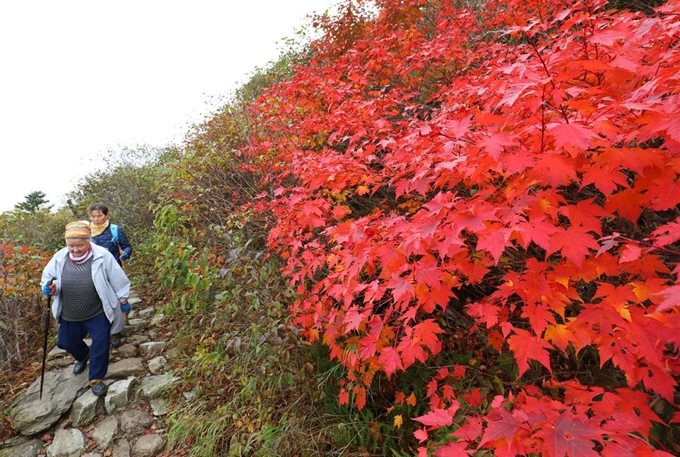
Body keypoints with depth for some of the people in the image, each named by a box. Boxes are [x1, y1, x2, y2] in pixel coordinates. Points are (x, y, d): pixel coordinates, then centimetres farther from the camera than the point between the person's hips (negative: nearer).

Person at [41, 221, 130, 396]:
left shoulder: (102, 256, -20)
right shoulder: (59, 258, -9)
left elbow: (118, 279, -9)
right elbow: (47, 277, 6)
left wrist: (123, 300, 0)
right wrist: (48, 288, -17)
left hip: (98, 313, -4)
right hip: (69, 315, 5)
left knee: (100, 346, -1)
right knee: (66, 342, 23)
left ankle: (96, 378, 20)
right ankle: (83, 356, 56)